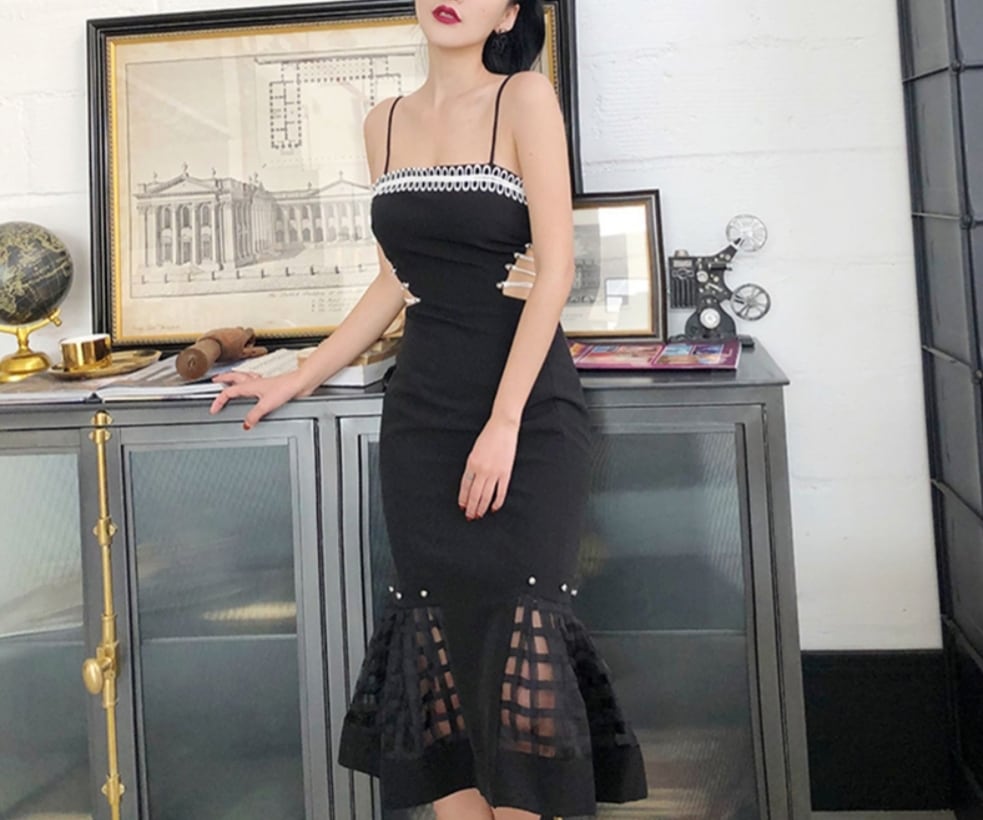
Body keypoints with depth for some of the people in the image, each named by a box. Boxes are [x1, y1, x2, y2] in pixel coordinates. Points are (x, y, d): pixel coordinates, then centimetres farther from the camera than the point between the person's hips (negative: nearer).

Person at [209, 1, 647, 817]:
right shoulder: (386, 123, 12)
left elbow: (555, 269, -11)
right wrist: (297, 381, 17)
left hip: (528, 407, -4)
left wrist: (503, 424, -17)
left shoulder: (524, 97, -4)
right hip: (422, 410, 5)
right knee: (441, 640, 2)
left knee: (516, 634, -7)